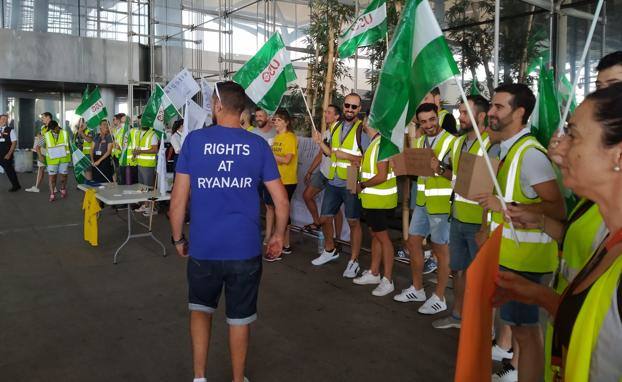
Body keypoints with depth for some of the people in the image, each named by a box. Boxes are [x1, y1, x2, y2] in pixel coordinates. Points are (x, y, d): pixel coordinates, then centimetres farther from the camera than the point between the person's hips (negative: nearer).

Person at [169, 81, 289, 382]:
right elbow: (282, 202, -1)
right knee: (239, 319, 16)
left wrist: (178, 238, 9)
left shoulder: (194, 140, -4)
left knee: (200, 308, 24)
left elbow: (178, 199, -4)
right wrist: (278, 236, 14)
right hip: (245, 248, 0)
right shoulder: (258, 145, -2)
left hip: (203, 248, 0)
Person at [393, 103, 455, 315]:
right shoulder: (420, 141, 11)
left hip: (441, 203, -7)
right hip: (422, 201, 8)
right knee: (413, 242, 13)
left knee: (441, 249, 4)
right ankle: (417, 289, 30)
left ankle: (439, 298, 18)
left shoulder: (452, 142, -13)